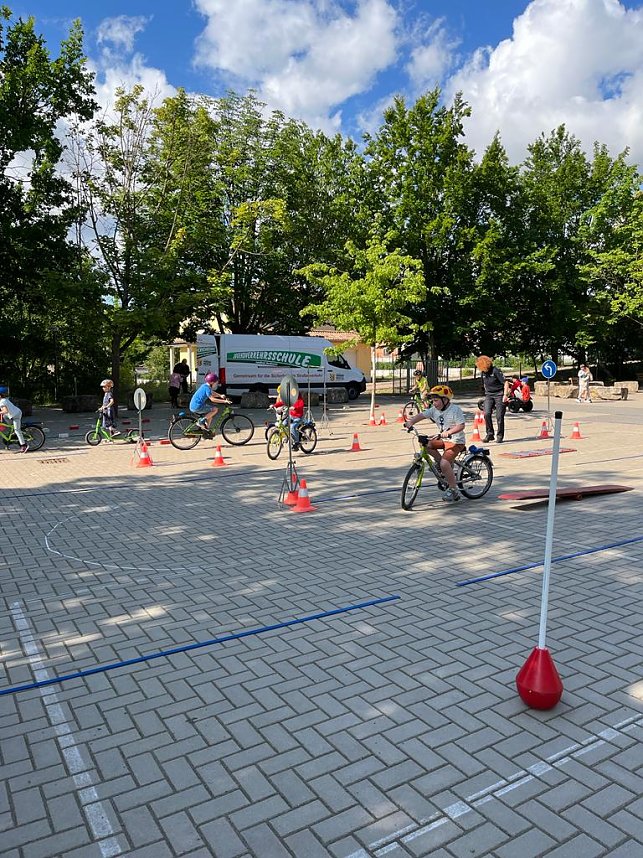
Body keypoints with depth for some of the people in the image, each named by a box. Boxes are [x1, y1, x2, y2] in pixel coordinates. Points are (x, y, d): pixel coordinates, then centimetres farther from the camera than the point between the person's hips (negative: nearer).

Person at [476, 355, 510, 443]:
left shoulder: (495, 371, -13)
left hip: (499, 395, -5)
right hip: (489, 395, 5)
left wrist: (505, 395, -20)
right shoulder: (483, 373, 5)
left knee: (499, 416, -4)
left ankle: (500, 436, 10)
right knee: (487, 414, -13)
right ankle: (490, 434, -1)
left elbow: (505, 382, -14)